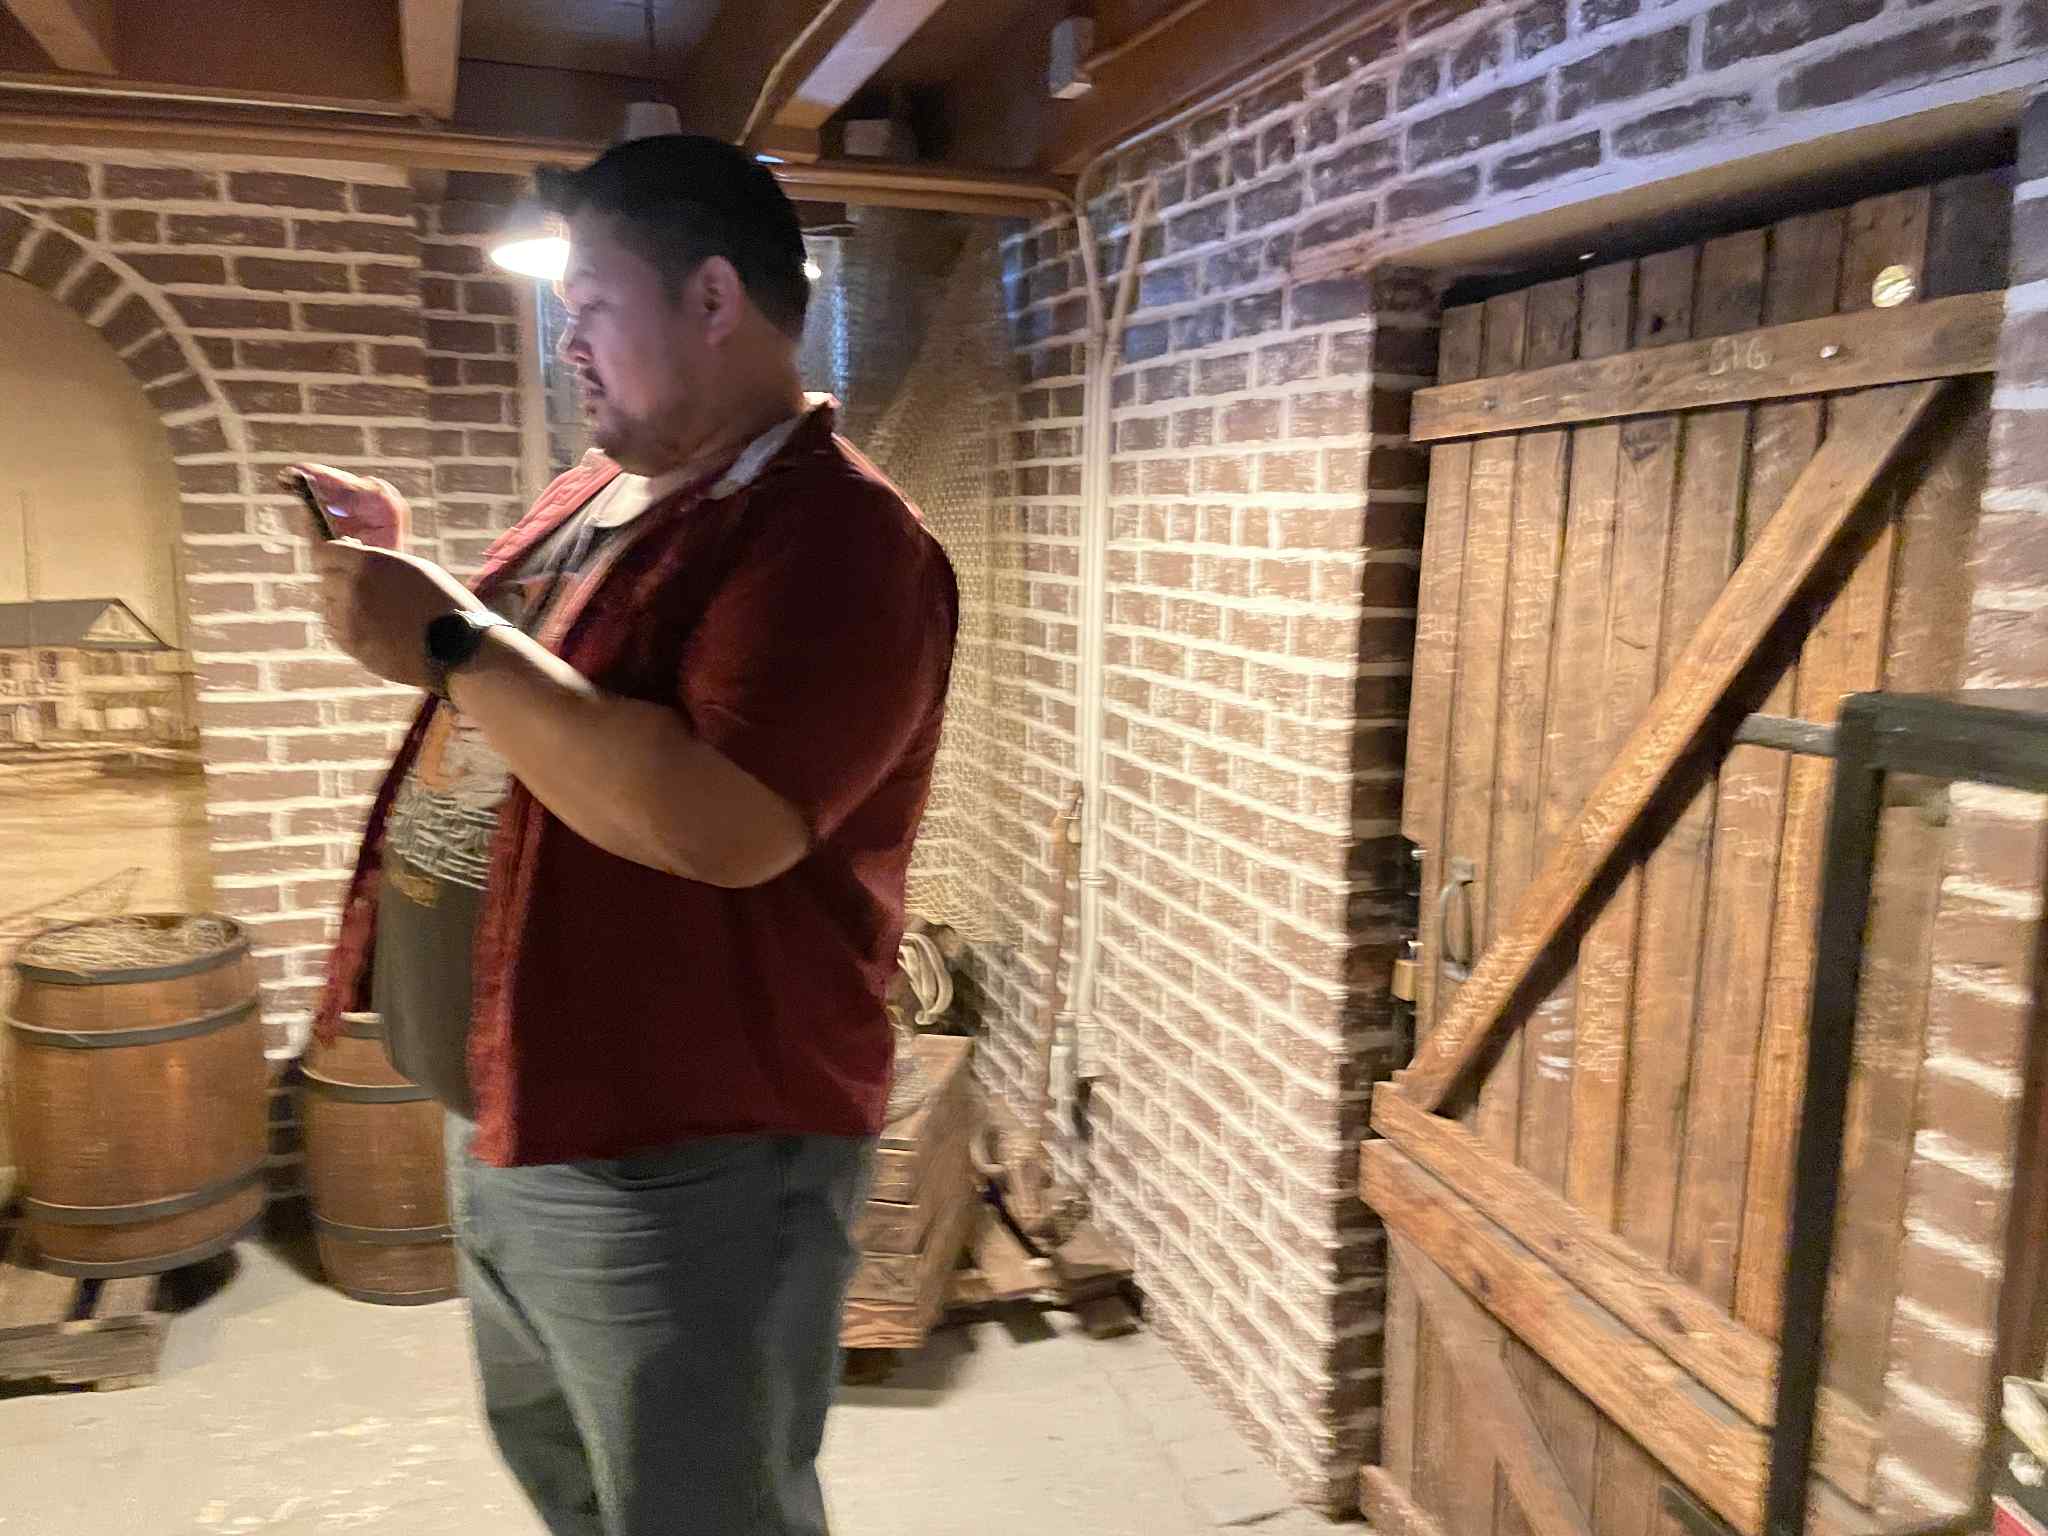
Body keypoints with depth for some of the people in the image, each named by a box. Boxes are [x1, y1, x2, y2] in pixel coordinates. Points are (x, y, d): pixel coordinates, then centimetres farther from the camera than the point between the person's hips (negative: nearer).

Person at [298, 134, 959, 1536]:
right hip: (506, 1127, 10)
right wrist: (413, 572, 5)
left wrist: (450, 642, -26)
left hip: (679, 1166, -9)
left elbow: (724, 826, -34)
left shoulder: (838, 535, -21)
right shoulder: (602, 488, 9)